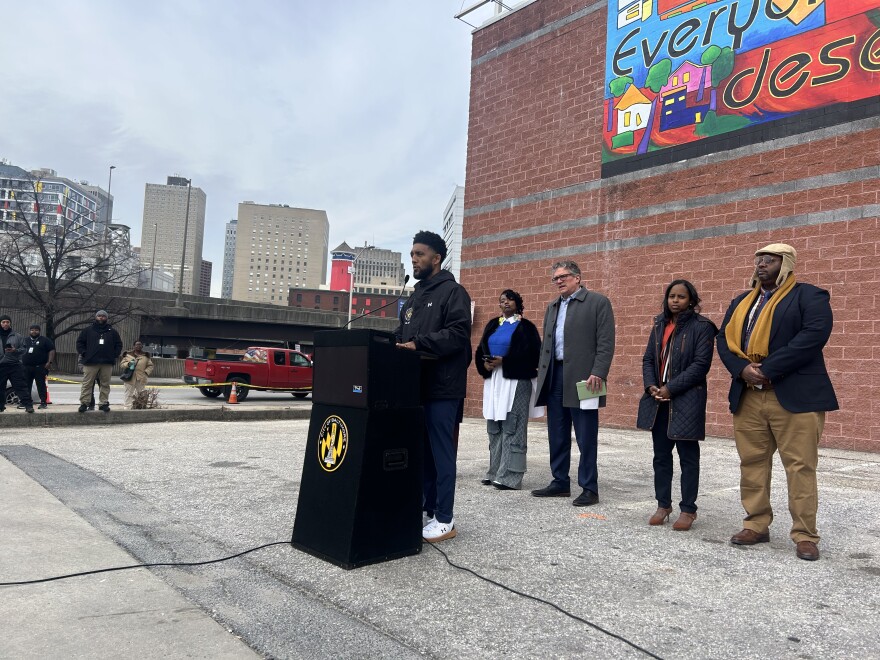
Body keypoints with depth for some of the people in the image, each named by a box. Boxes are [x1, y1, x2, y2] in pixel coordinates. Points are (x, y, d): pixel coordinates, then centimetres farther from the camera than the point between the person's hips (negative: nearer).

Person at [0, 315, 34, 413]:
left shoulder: (17, 336, 8)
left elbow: (23, 349, 6)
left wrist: (15, 350, -14)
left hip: (14, 365, -2)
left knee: (20, 386, -6)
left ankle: (28, 405, -9)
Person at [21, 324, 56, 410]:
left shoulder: (45, 340, 3)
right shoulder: (24, 340, 17)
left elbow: (52, 351, -3)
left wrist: (49, 362, -14)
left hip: (40, 367, -5)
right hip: (26, 367, 5)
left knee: (41, 385, -5)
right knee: (26, 386, 7)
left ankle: (43, 402, -4)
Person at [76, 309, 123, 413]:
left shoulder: (112, 332, 13)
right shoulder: (88, 330, 9)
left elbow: (119, 344, 16)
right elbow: (79, 342, 10)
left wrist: (114, 355, 4)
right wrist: (84, 353, -2)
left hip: (107, 363, 2)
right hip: (90, 362, -1)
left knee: (105, 385, 3)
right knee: (87, 384, -3)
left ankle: (103, 403, 8)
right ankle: (84, 403, 1)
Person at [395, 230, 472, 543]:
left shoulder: (453, 292, -5)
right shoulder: (414, 296, 21)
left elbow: (458, 333, -17)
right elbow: (402, 334, 24)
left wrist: (418, 344, -22)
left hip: (442, 387, -8)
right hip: (414, 385, 8)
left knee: (441, 452, -2)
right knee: (420, 451, 13)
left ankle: (444, 519, 6)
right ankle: (424, 509, 23)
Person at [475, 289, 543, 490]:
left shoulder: (526, 327, 0)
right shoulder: (492, 325, 16)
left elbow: (532, 353, -9)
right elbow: (480, 350, 16)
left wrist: (504, 361, -15)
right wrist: (485, 364, -6)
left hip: (516, 381, -6)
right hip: (493, 381, 6)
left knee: (512, 429, -7)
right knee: (494, 428, 8)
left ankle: (510, 477, -4)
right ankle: (495, 472, 16)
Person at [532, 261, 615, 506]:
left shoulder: (598, 302, -2)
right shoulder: (552, 307, 19)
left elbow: (606, 343, -9)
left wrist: (598, 373, -18)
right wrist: (542, 373, 13)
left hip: (582, 377, -7)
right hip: (554, 377, 7)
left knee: (586, 438, 0)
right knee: (557, 435, 12)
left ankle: (589, 489, 9)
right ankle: (560, 483, 23)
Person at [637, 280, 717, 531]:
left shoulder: (701, 327, -6)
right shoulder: (660, 325, 13)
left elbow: (701, 364, -14)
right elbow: (648, 359, 12)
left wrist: (671, 388, -16)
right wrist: (650, 385, -5)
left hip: (686, 401, -6)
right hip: (658, 399, 6)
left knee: (688, 456, 4)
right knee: (661, 455, 12)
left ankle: (688, 509, 15)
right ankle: (663, 504, 24)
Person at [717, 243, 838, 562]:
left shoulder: (810, 296, 0)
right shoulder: (741, 302, 19)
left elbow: (814, 335, -16)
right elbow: (724, 339, 10)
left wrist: (768, 369, -19)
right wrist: (742, 369, -9)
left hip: (795, 397, -5)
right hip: (747, 397, 6)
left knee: (800, 467, -1)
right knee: (752, 463, 9)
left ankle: (805, 535, 10)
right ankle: (756, 526, 21)